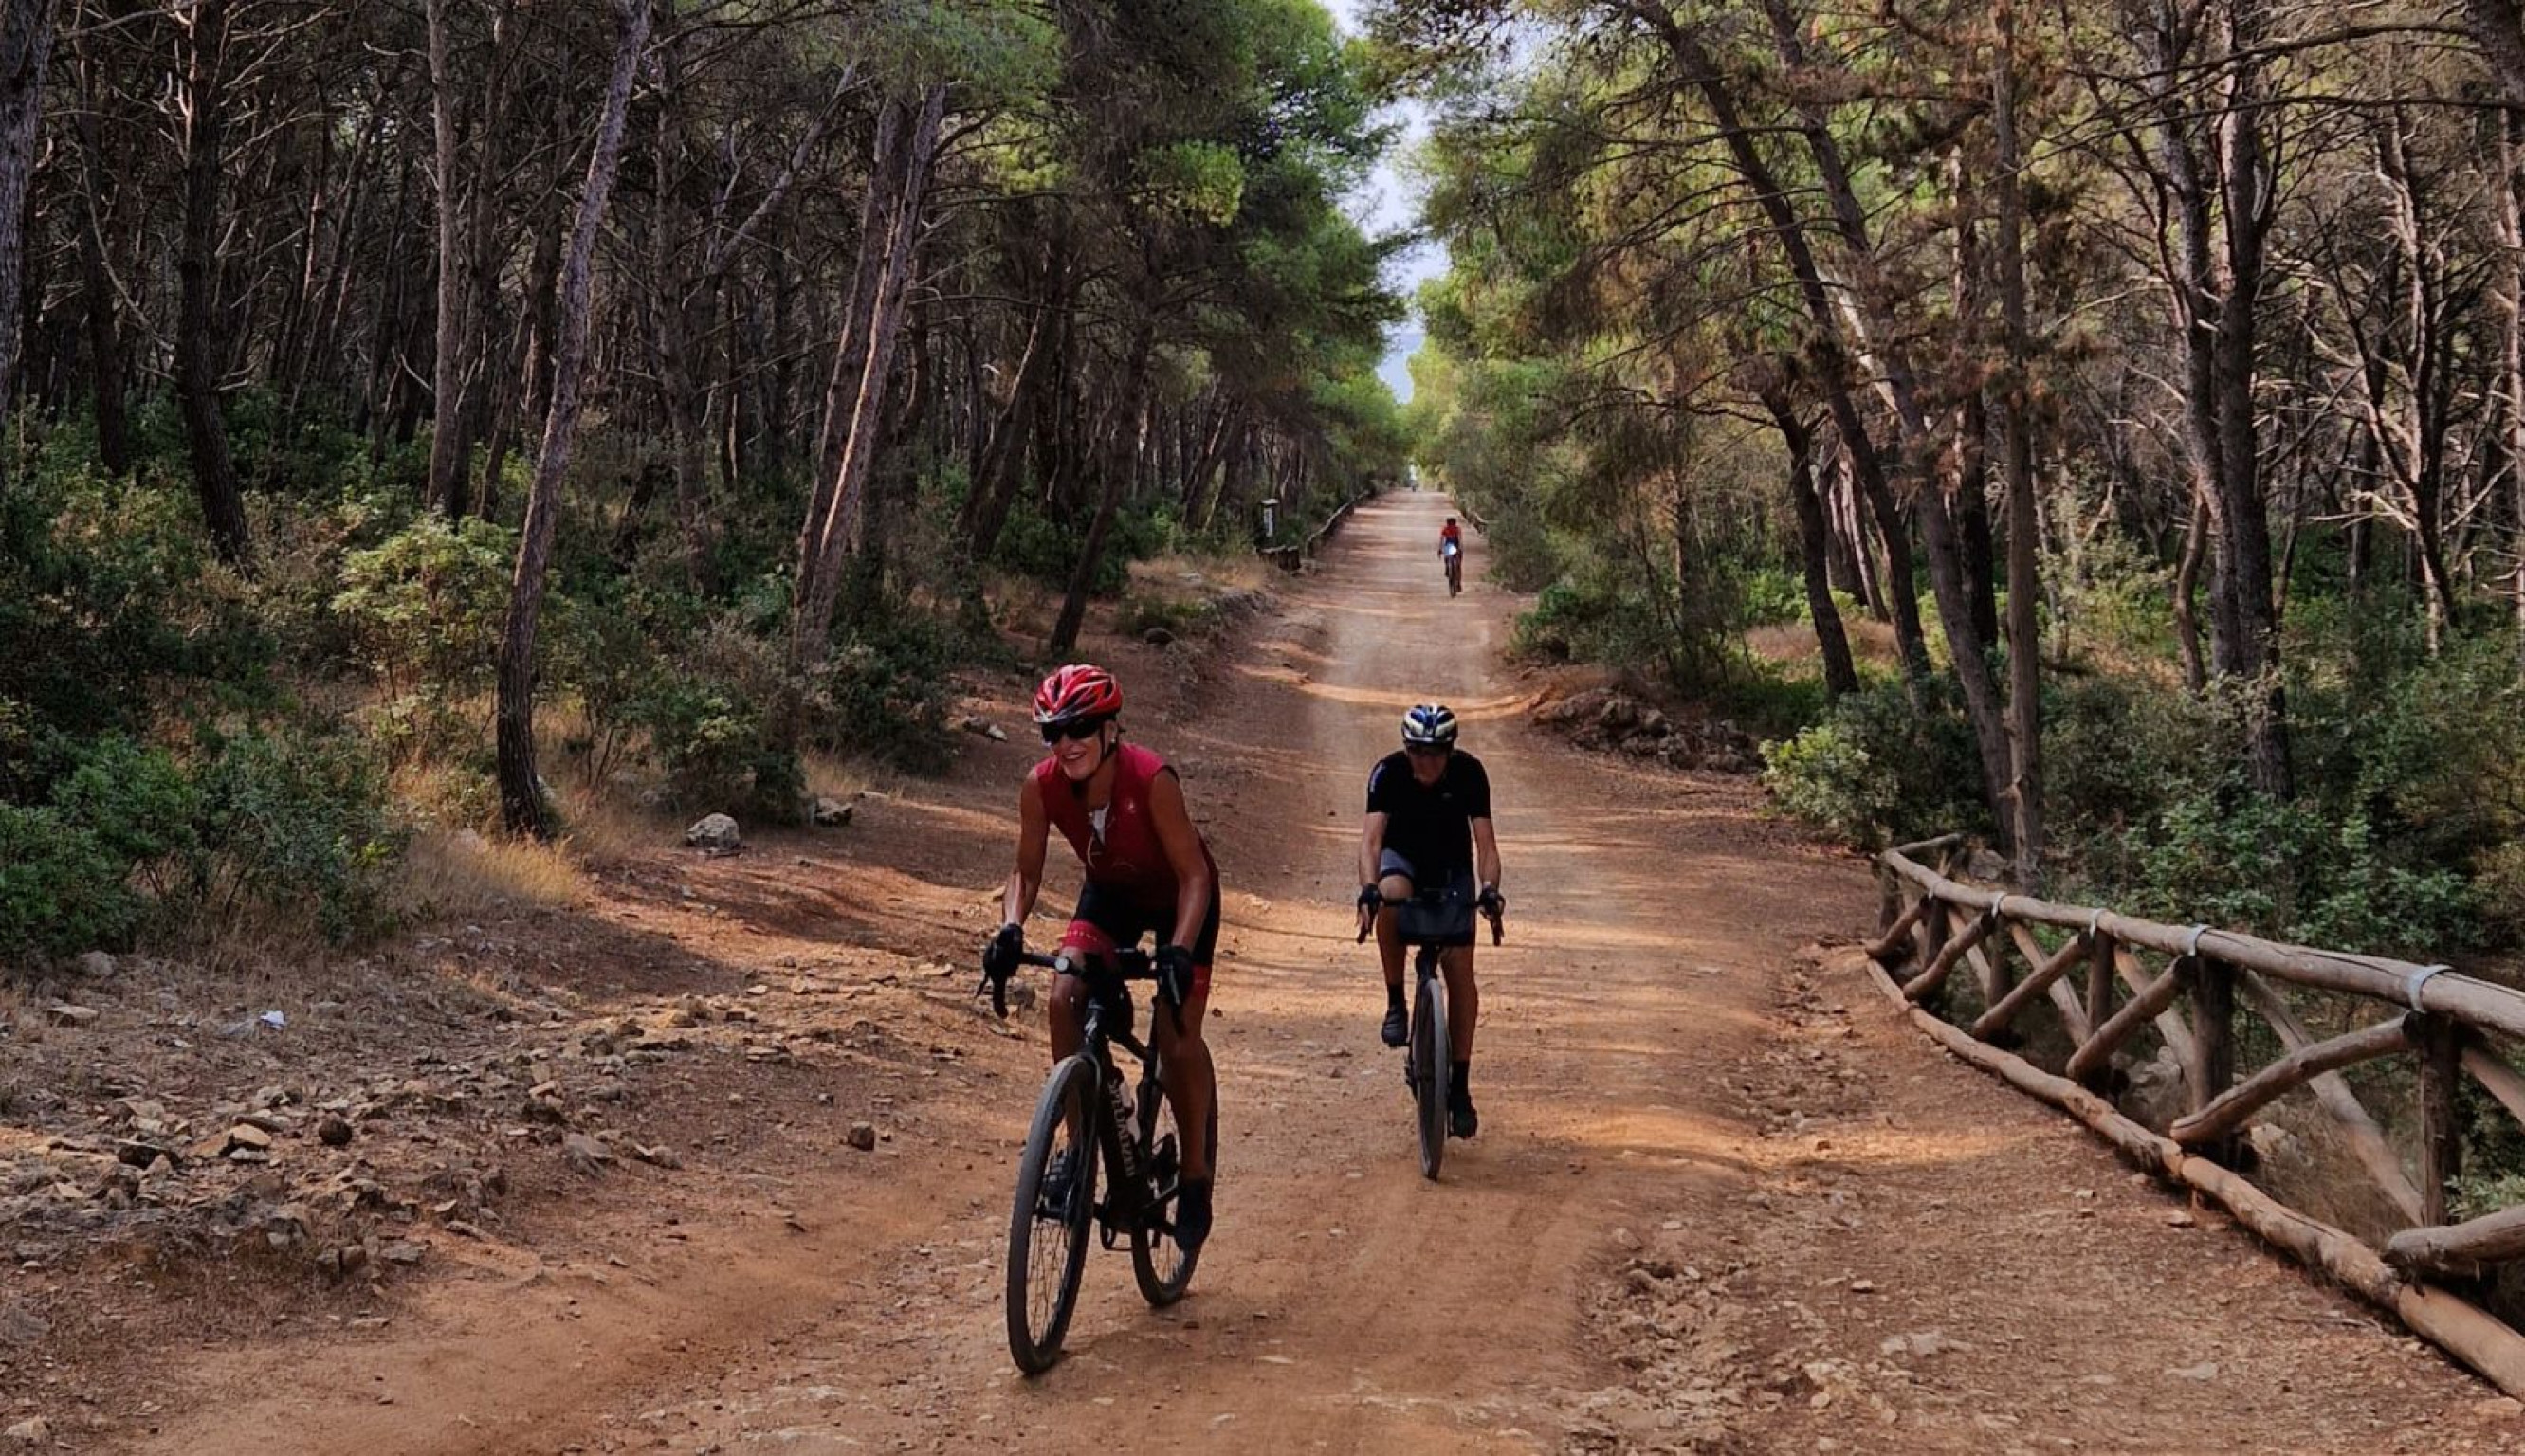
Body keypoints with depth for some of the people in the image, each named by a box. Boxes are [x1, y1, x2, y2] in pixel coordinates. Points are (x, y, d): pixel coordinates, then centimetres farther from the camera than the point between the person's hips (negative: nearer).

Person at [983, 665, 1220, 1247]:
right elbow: (1026, 871, -10)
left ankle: (1196, 1172, 10)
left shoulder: (1150, 779, -35)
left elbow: (1194, 875, -31)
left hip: (1178, 898, -4)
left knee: (1177, 1036, -11)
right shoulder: (1042, 786, -22)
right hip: (1111, 894, 4)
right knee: (1064, 997, -21)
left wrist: (1179, 951, -43)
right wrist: (1011, 929, -29)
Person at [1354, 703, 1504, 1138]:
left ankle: (1460, 1086, -1)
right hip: (1402, 857, -1)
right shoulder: (1388, 772, -25)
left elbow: (1484, 841, -27)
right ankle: (1395, 1003, -17)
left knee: (1460, 971, -10)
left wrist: (1489, 888, -46)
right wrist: (1368, 889, -52)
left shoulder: (1469, 773, -23)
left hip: (1451, 867, 1)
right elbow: (1371, 837, -34)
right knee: (1391, 899, -38)